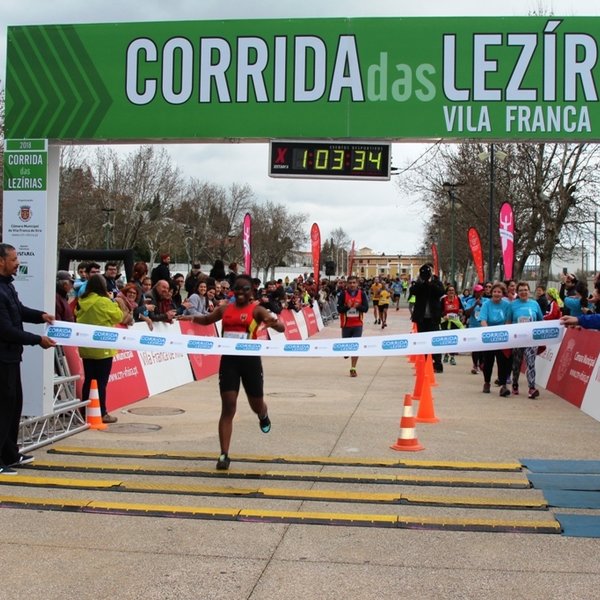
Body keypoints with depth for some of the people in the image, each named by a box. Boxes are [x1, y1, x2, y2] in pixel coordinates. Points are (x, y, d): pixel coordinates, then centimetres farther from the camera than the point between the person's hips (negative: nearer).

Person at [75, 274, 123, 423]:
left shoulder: (82, 302, 3)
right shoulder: (104, 302, -15)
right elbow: (118, 317, -6)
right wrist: (112, 301, 5)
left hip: (86, 347, 6)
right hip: (102, 347, -6)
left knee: (88, 380, 12)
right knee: (101, 381, -1)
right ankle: (101, 413, 1)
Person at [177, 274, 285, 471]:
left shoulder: (257, 310, -5)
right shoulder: (225, 309, 7)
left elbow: (281, 328, -15)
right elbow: (207, 319, 26)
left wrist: (274, 322, -39)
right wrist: (192, 317, 5)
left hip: (250, 360, -2)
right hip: (229, 359, 2)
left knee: (256, 405, 15)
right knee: (228, 407, -4)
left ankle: (264, 416, 55)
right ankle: (224, 455, -3)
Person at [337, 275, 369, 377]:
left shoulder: (362, 294, -2)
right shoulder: (343, 294, -6)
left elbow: (366, 308, -4)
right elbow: (339, 309, -9)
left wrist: (358, 306, -22)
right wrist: (347, 306, -26)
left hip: (358, 324, 0)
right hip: (346, 324, 0)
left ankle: (353, 368, 1)